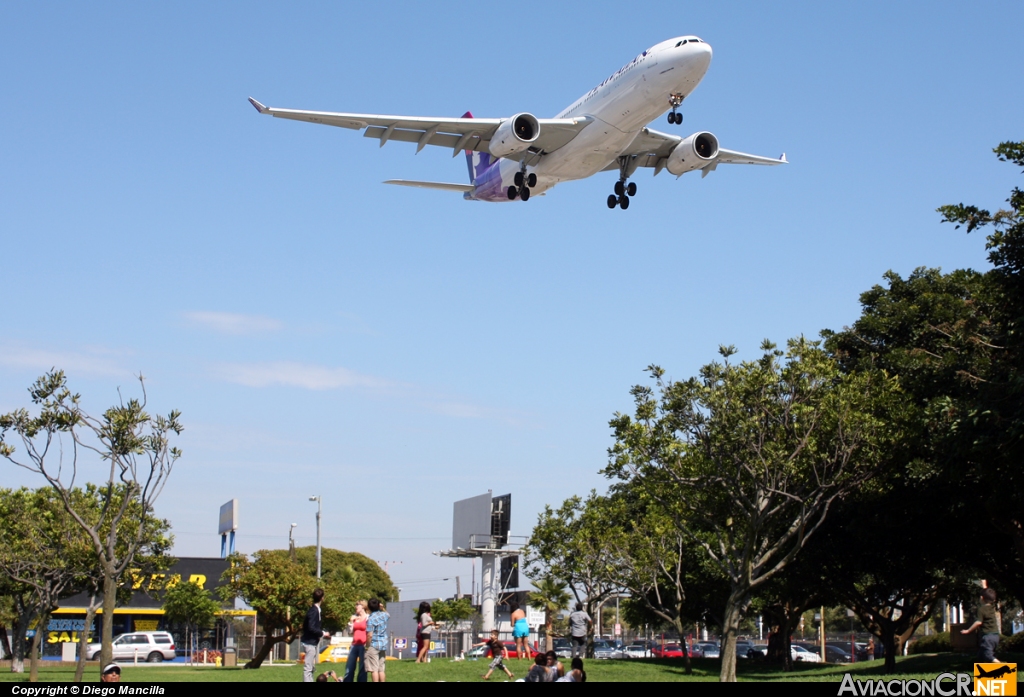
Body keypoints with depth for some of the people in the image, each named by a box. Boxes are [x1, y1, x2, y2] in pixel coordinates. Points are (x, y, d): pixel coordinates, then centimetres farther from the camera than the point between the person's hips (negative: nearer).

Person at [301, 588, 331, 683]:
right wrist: (322, 633, -15)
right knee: (308, 668, -8)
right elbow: (311, 628, -25)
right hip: (310, 642, -10)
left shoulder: (317, 610, 9)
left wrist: (322, 633, 4)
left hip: (315, 641, 10)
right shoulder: (313, 611, -19)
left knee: (312, 667, 16)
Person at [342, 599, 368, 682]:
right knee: (349, 666, 7)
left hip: (363, 645, -6)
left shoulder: (368, 618, -3)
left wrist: (367, 644, -14)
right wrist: (351, 621, 3)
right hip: (354, 645, 6)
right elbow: (351, 632, 13)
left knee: (362, 667, -1)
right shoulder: (355, 617, 13)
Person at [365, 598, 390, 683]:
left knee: (374, 669, -5)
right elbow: (388, 614, 32)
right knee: (381, 669, 12)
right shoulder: (384, 615, 4)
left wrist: (367, 646, -8)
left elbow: (370, 635, -18)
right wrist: (381, 608, 28)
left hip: (374, 645, -6)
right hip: (383, 645, 6)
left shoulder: (370, 619, -14)